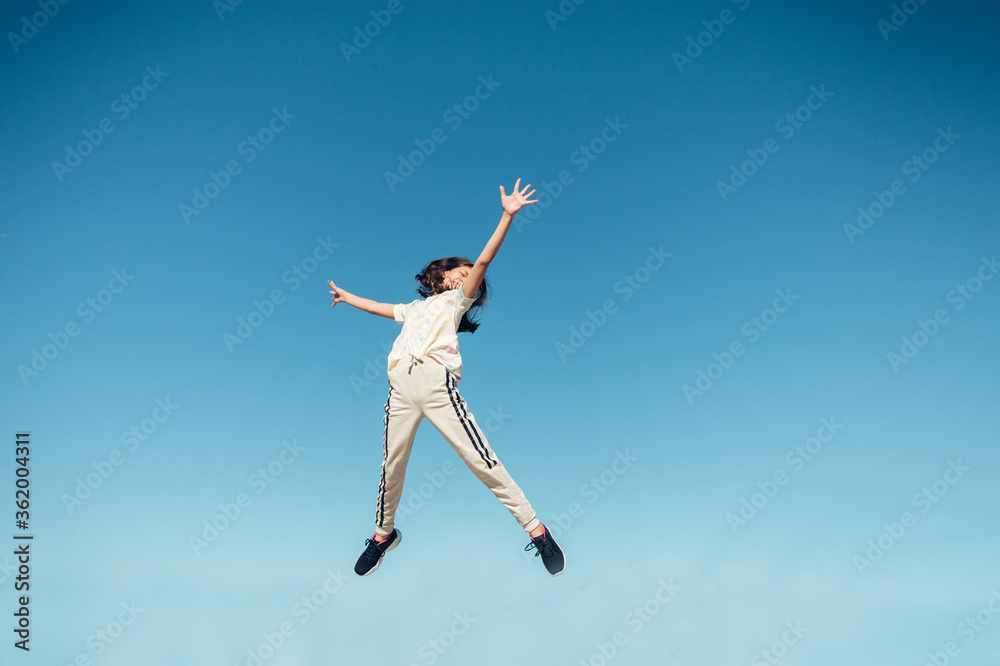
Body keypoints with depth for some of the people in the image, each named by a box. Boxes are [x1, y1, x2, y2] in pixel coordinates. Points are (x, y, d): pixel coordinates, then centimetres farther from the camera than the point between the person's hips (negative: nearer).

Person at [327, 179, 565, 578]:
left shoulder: (456, 301, 17)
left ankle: (536, 530, -3)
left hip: (437, 385, -4)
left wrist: (507, 215, -8)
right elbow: (384, 309, 49)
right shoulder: (414, 309, 31)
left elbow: (483, 261, 4)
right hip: (400, 388, 5)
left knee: (481, 461, -10)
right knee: (392, 466, 8)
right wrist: (346, 297, 63)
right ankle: (383, 534, 31)